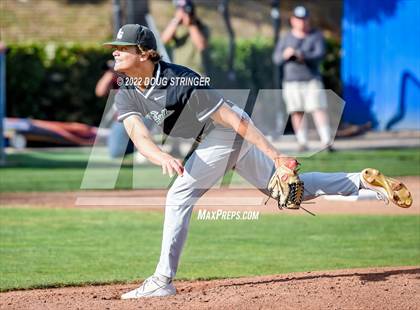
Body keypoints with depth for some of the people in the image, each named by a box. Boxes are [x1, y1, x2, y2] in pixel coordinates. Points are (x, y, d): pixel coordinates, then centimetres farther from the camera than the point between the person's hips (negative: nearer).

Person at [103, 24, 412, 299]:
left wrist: (274, 154, -29)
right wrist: (163, 158, -47)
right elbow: (139, 136, -24)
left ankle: (163, 280, -9)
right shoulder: (126, 96, -7)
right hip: (214, 138, 8)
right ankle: (363, 181, 23)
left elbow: (230, 117, -28)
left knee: (179, 197, -15)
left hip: (229, 130, -8)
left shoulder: (180, 80, -29)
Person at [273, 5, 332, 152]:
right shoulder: (286, 38, 12)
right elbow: (276, 58, 7)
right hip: (291, 81, 2)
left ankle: (327, 141, -19)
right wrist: (285, 55, -16)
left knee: (319, 109, -13)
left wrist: (303, 56, -27)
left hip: (312, 80, -2)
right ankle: (302, 143, 4)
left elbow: (320, 54, -10)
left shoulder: (316, 36, 5)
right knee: (297, 112, -1)